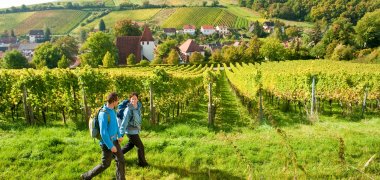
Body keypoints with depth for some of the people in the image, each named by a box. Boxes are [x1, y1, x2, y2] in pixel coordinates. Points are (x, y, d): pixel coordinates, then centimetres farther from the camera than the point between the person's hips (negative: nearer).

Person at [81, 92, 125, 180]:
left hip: (114, 141, 8)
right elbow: (103, 132, -27)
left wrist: (119, 135, 17)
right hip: (107, 143, -8)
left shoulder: (112, 110, 2)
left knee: (121, 161, 8)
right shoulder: (103, 114, -26)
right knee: (105, 164, 7)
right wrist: (111, 146, -23)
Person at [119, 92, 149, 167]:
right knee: (140, 146, 2)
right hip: (131, 131, -8)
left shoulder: (139, 106, -1)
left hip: (135, 130, 8)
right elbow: (124, 122, -27)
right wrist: (121, 134, -30)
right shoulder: (128, 109, -23)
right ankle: (142, 162, 20)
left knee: (130, 145, 25)